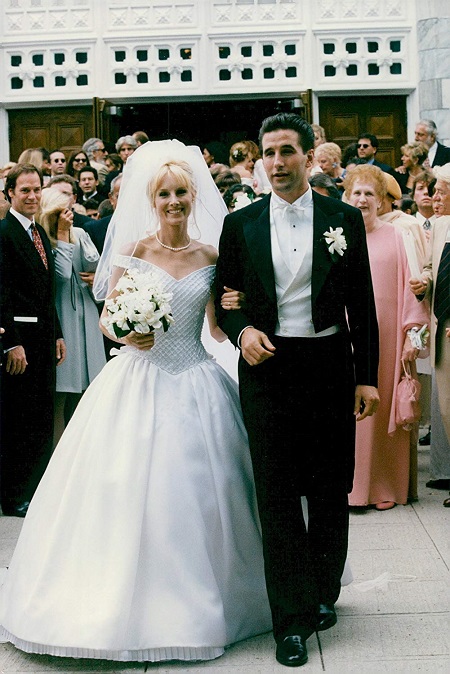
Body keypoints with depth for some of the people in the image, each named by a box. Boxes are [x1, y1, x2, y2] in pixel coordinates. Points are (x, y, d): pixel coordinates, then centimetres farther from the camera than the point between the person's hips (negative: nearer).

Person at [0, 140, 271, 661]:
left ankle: (194, 602, 18)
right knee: (130, 491, -2)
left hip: (195, 383, 2)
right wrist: (127, 333, -20)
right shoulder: (133, 250, 0)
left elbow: (218, 330, 9)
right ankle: (131, 600, 13)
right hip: (138, 381, -2)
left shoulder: (210, 256, 6)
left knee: (196, 493, 3)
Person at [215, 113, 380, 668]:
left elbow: (362, 305, 4)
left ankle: (323, 593, 31)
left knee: (330, 488, 10)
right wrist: (243, 331, -12)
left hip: (330, 365, 1)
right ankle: (293, 617, 8)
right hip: (267, 368, 0)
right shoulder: (241, 223, 4)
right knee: (277, 494, 0)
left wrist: (367, 376, 1)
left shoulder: (344, 219, 3)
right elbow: (225, 298, 10)